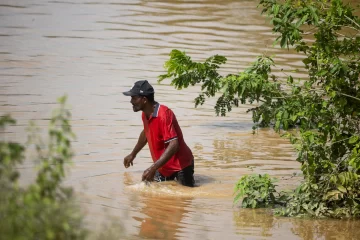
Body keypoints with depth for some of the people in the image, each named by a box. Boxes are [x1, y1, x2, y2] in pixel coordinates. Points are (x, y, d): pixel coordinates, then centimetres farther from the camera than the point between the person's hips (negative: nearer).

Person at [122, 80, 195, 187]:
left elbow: (173, 145, -35)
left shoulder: (164, 115, -28)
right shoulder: (145, 114, -1)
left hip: (180, 166, -8)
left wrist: (153, 168, -39)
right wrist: (133, 154, 32)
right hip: (163, 167, 8)